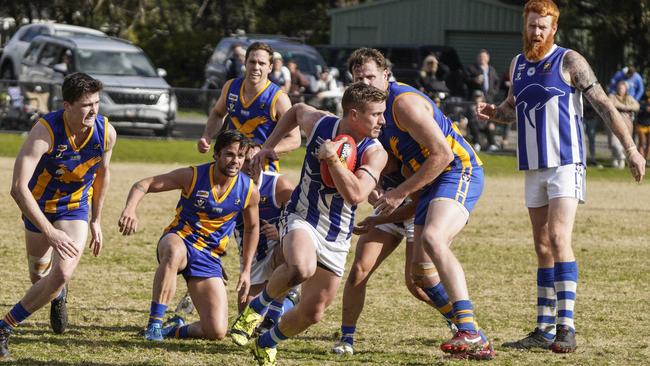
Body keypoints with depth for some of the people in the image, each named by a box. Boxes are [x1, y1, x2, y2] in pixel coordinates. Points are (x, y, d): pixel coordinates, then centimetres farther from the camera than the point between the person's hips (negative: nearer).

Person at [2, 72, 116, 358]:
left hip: (76, 207, 1)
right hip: (39, 206, -1)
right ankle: (57, 293, 54)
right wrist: (50, 232, -42)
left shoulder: (106, 133, -19)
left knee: (62, 275, -20)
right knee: (39, 276, 15)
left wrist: (96, 221, 10)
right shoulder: (45, 131, -33)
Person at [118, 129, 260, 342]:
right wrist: (130, 209, -33)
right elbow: (143, 184, -12)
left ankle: (175, 330, 18)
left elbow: (252, 228, 16)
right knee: (174, 252, -44)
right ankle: (154, 325, -38)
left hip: (209, 258, 3)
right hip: (179, 241, -3)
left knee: (217, 332, -14)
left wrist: (246, 270, 15)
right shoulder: (192, 176, -11)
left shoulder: (249, 191, -3)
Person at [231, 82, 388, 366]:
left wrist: (332, 158, -29)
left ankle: (266, 343, 34)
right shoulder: (319, 124, -9)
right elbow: (297, 110, 16)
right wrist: (269, 145, 15)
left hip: (337, 236, 2)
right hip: (302, 218, -2)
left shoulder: (375, 153, -14)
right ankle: (257, 307, -8)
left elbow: (355, 195, -28)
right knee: (301, 268, -37)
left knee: (312, 313, 4)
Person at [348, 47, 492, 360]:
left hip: (459, 172, -10)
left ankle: (470, 334, -42)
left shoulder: (404, 102, -18)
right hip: (432, 183, 10)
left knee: (432, 239, -34)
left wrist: (401, 193, -16)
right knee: (422, 273, 3)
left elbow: (442, 154, -21)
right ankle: (472, 339, 11)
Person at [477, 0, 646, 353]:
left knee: (558, 238, -19)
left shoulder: (569, 61, -7)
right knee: (543, 248, 8)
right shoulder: (517, 64, 11)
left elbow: (603, 104, -7)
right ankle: (545, 330, 11)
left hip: (565, 164, -6)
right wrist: (493, 112, 3)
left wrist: (630, 148, -12)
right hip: (533, 167, 6)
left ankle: (566, 328, -22)